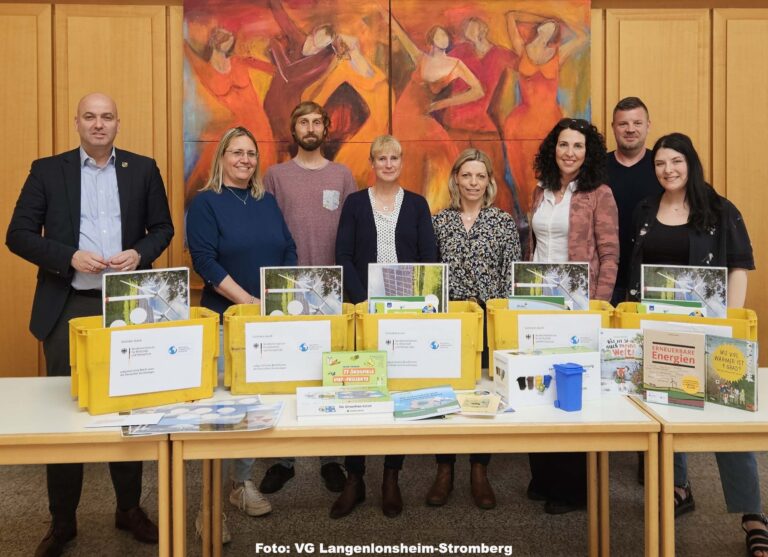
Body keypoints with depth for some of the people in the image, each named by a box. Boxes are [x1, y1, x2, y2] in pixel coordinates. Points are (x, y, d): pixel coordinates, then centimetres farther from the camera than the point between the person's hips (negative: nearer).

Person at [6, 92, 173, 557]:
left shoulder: (144, 170, 7)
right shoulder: (47, 170, 4)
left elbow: (163, 228, 9)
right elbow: (19, 235, 0)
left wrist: (140, 253, -11)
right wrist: (70, 257, -15)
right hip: (68, 307, -1)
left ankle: (129, 508, 27)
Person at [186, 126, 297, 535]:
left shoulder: (268, 202, 12)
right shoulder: (205, 202, -3)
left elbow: (289, 252, 11)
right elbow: (205, 261, -12)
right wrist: (247, 301, -18)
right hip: (226, 316, -4)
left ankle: (242, 481, 20)